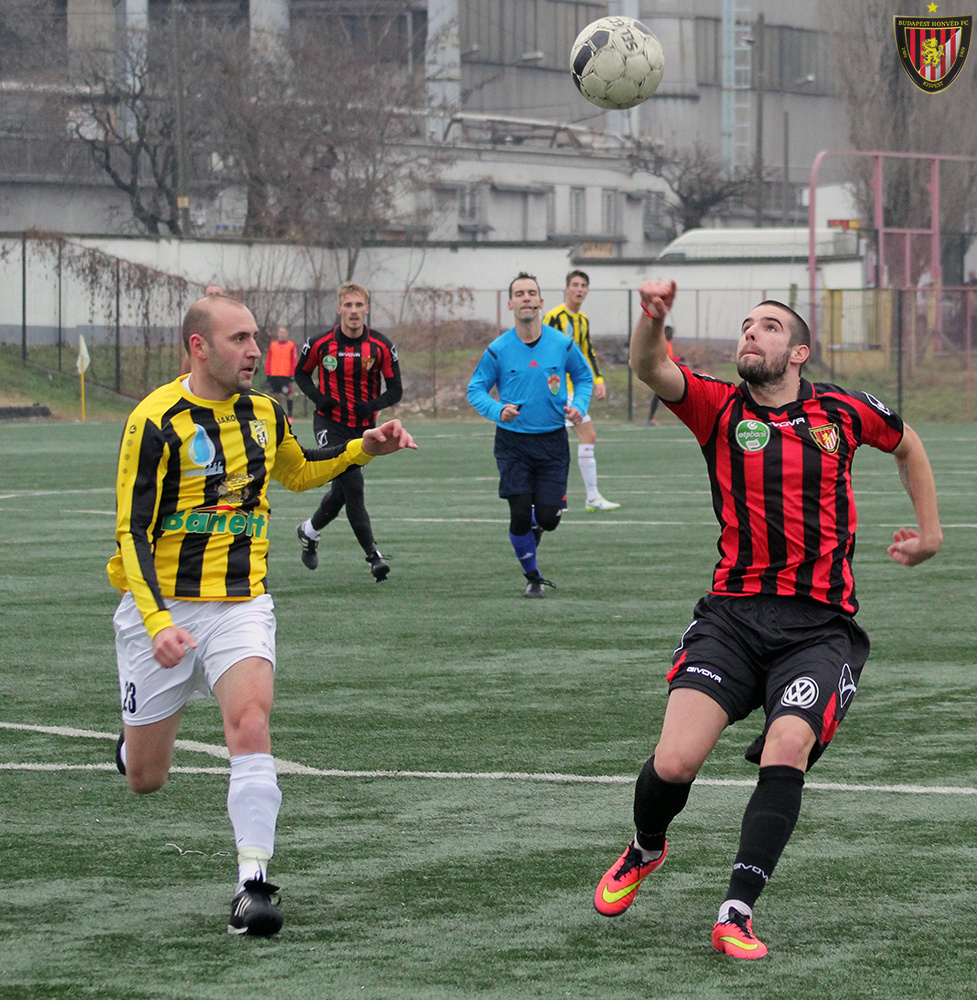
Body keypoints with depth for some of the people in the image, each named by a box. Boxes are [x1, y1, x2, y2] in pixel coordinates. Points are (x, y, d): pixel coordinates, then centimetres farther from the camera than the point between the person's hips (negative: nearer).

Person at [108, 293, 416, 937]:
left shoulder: (265, 414, 4)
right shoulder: (156, 422, -14)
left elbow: (298, 472, 27)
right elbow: (132, 532, -15)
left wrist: (364, 449, 11)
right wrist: (158, 623, -27)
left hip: (241, 605, 3)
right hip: (162, 606, -3)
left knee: (251, 720, -26)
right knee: (145, 779, 7)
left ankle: (254, 883, -27)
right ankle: (139, 735, 46)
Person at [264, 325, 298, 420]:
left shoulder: (291, 345, 4)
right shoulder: (272, 345, 12)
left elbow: (294, 361, 3)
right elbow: (268, 360, 14)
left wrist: (292, 374, -5)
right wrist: (267, 374, 8)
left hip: (286, 375, -3)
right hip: (274, 375, 3)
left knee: (288, 394, -4)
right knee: (274, 394, 1)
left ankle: (289, 416, -1)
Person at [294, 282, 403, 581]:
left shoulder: (381, 346, -5)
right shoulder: (320, 343, -7)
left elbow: (395, 390, 0)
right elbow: (301, 374, 9)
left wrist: (373, 405, -19)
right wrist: (317, 396, -10)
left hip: (362, 428, 3)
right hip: (330, 424, -3)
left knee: (342, 491, 11)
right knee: (353, 487, -17)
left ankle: (309, 531, 40)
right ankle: (373, 556, -15)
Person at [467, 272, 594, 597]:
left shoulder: (562, 345, -3)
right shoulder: (498, 350, -6)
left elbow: (584, 377, 13)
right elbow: (475, 390, 2)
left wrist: (579, 406, -5)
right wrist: (498, 410, -17)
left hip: (552, 440, 1)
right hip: (512, 442, -1)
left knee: (548, 517, -6)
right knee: (520, 515, -7)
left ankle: (536, 526, 33)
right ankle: (532, 577, 15)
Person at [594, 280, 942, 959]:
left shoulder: (841, 413, 11)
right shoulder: (720, 408, 7)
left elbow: (907, 444, 32)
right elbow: (652, 371, -14)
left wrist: (930, 531, 31)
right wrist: (652, 321, -34)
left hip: (820, 627, 0)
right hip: (733, 616, 0)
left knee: (786, 747, -27)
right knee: (674, 763, -15)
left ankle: (738, 913, -22)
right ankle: (645, 850, 21)